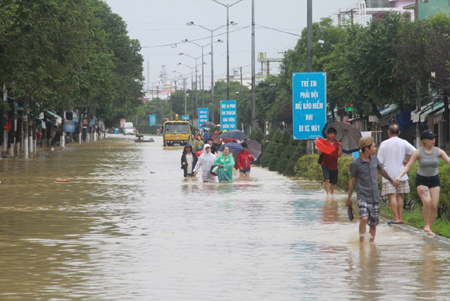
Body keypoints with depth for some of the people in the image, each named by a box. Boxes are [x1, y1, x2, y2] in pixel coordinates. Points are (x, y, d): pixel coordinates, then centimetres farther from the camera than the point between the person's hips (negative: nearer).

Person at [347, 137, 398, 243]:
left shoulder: (374, 160, 7)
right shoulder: (356, 164, -7)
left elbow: (382, 171, 26)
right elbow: (352, 181, 1)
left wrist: (392, 181, 38)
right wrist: (349, 197, 1)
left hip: (375, 197, 5)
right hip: (363, 196, -5)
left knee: (373, 223, 9)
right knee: (364, 218, -24)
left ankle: (371, 243, 25)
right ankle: (361, 244, -17)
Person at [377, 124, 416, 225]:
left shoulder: (384, 144, -5)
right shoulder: (403, 143, 1)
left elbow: (379, 162, -4)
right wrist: (407, 161, 3)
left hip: (388, 174, -3)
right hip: (400, 173, 3)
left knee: (392, 196, -4)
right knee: (399, 196, 11)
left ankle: (396, 218, -9)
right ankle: (400, 218, 10)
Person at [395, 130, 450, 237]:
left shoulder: (438, 151, -3)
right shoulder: (418, 152, -9)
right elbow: (408, 166, -6)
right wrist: (399, 176, -19)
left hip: (434, 181, 3)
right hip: (421, 181, -3)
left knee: (434, 206, -4)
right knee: (427, 202, -25)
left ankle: (430, 229, 11)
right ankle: (426, 225, -7)